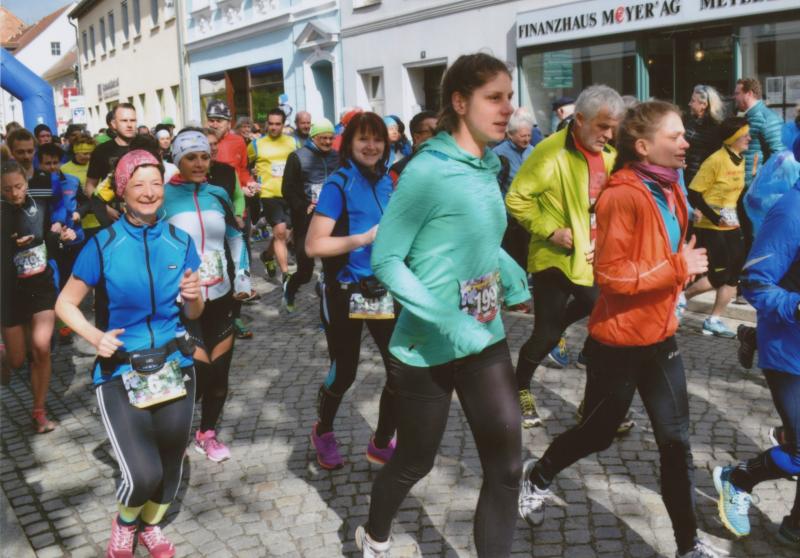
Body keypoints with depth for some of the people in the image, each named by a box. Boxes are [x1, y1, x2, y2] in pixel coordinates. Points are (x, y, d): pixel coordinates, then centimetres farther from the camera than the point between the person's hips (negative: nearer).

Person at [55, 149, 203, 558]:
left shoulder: (180, 241, 0)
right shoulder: (103, 244, -8)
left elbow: (192, 314, 7)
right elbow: (65, 303, 0)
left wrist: (194, 296, -16)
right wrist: (95, 337, -17)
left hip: (174, 366, 3)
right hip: (120, 371, -3)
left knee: (170, 468, 13)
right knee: (143, 475, -16)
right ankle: (124, 522, 20)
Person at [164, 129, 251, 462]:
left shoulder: (218, 194, 6)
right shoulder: (163, 196, -7)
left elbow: (235, 237, 16)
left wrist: (243, 279, 10)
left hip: (220, 297, 5)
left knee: (220, 370, 9)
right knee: (199, 370, -10)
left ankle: (208, 433, 29)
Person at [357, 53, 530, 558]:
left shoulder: (489, 168, 3)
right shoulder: (428, 170, -19)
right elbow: (386, 259, -19)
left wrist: (516, 282, 5)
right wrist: (446, 320, -28)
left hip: (486, 339, 6)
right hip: (428, 347, -6)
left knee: (506, 467, 5)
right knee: (415, 462, 15)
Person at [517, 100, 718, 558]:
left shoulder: (668, 189, 6)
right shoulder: (623, 195, -21)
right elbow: (611, 275, -24)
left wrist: (684, 270, 9)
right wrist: (678, 268, -22)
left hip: (660, 336, 7)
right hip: (619, 341, -7)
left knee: (676, 442, 9)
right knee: (599, 432, 12)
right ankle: (537, 477, 40)